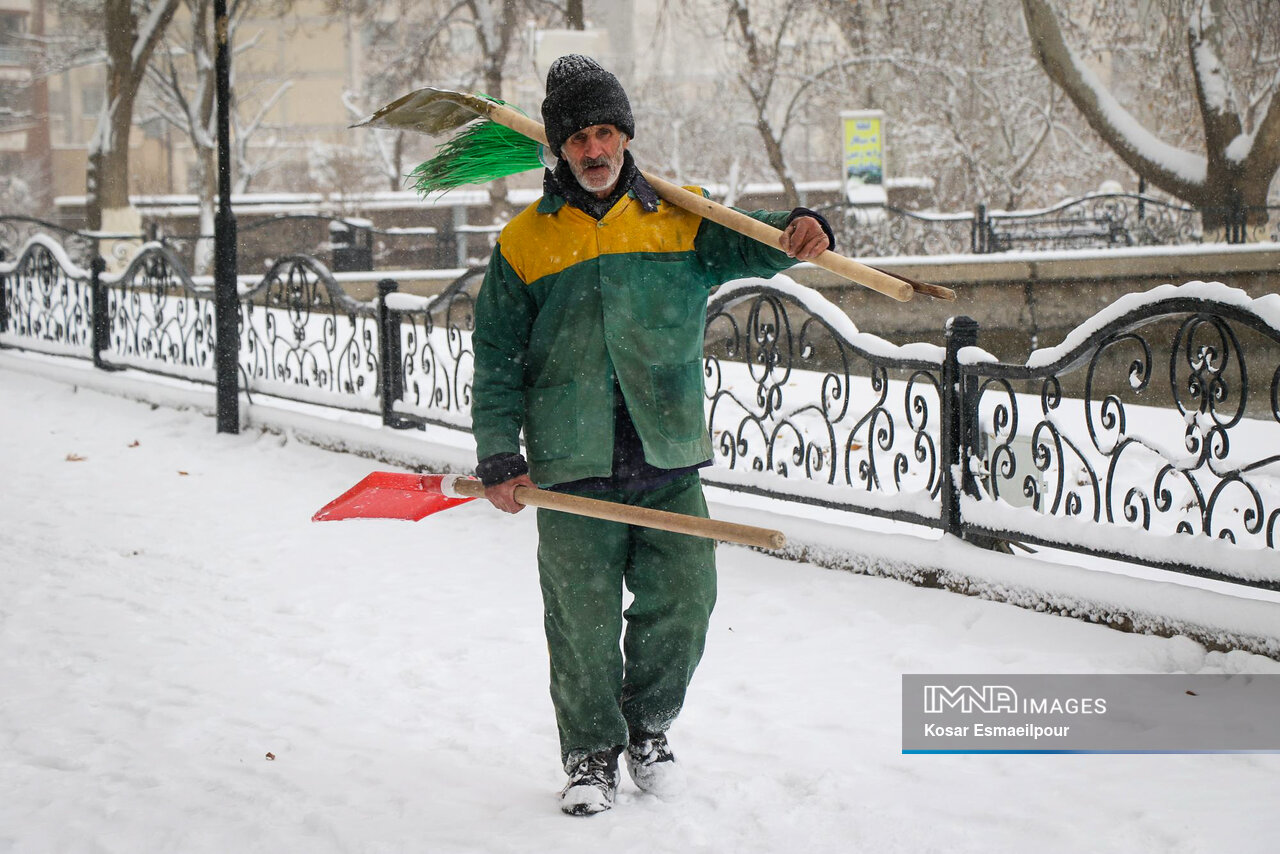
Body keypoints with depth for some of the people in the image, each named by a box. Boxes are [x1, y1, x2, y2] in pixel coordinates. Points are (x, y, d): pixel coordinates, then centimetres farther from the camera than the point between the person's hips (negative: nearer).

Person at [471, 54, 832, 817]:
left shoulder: (678, 219, 9)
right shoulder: (526, 241, 6)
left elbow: (746, 244, -2)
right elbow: (496, 359, 6)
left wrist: (796, 234, -26)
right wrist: (499, 456, -1)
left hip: (669, 463, 1)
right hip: (573, 469, -1)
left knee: (684, 598, -1)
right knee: (583, 618, -1)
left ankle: (648, 727, 23)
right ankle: (592, 752, 18)